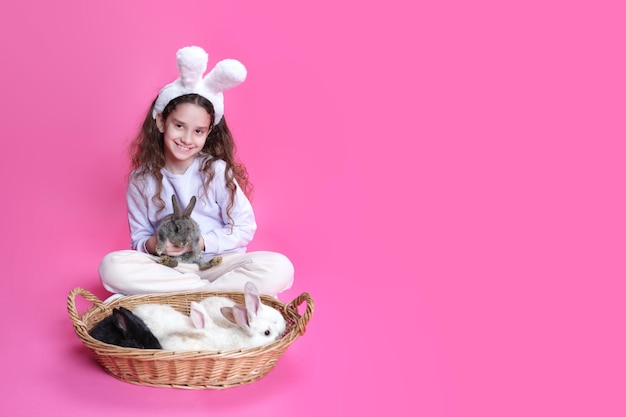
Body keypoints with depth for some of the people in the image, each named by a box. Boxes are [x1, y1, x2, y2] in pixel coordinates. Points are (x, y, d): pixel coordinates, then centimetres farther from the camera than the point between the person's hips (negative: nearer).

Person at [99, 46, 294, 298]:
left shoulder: (217, 170, -4)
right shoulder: (141, 179, 1)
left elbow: (244, 229, -3)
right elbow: (138, 237, 7)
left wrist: (201, 242, -15)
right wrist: (152, 245, -16)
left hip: (218, 263, -1)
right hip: (168, 267, 2)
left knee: (279, 269, -28)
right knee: (112, 266, -28)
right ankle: (218, 290, -24)